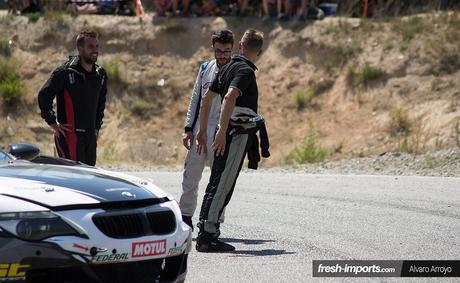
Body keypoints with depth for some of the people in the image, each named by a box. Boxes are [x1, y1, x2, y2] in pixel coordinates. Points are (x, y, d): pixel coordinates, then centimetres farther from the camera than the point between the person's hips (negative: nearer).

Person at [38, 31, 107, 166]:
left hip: (91, 136, 7)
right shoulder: (65, 72, -11)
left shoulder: (101, 75, 11)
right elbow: (44, 95, -10)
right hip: (70, 135, -7)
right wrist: (53, 124, -9)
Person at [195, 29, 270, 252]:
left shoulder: (228, 67, 16)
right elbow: (229, 98, -27)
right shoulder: (245, 71, -11)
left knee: (217, 184, 11)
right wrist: (223, 132, -31)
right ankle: (206, 235, -14)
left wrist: (203, 130, 25)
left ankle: (206, 232, 13)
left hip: (227, 134, 9)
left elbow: (206, 98, 21)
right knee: (222, 185, -11)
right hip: (238, 133, -9)